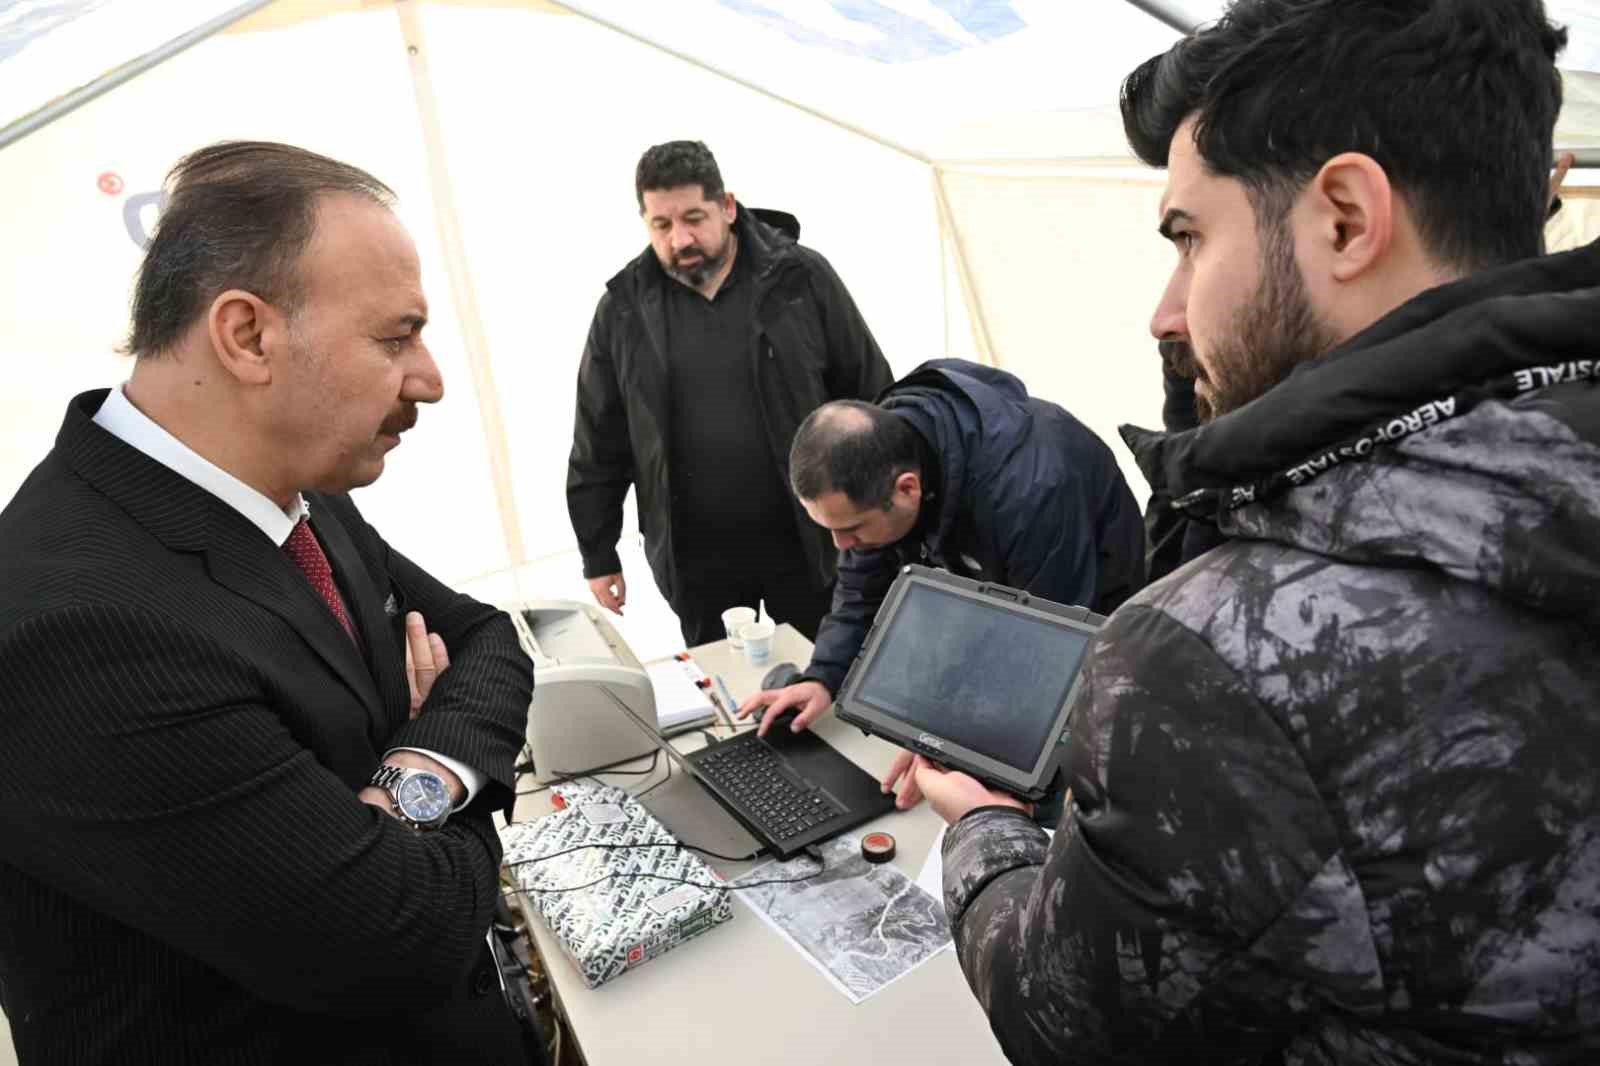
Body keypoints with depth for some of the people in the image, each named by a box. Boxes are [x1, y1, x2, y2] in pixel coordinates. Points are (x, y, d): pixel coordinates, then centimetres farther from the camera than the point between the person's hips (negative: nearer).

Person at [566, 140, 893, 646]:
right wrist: (598, 553, 7)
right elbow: (600, 444, 5)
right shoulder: (624, 307, -2)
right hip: (695, 558, 1)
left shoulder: (802, 278, -7)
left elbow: (869, 399, -1)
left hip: (806, 542, -1)